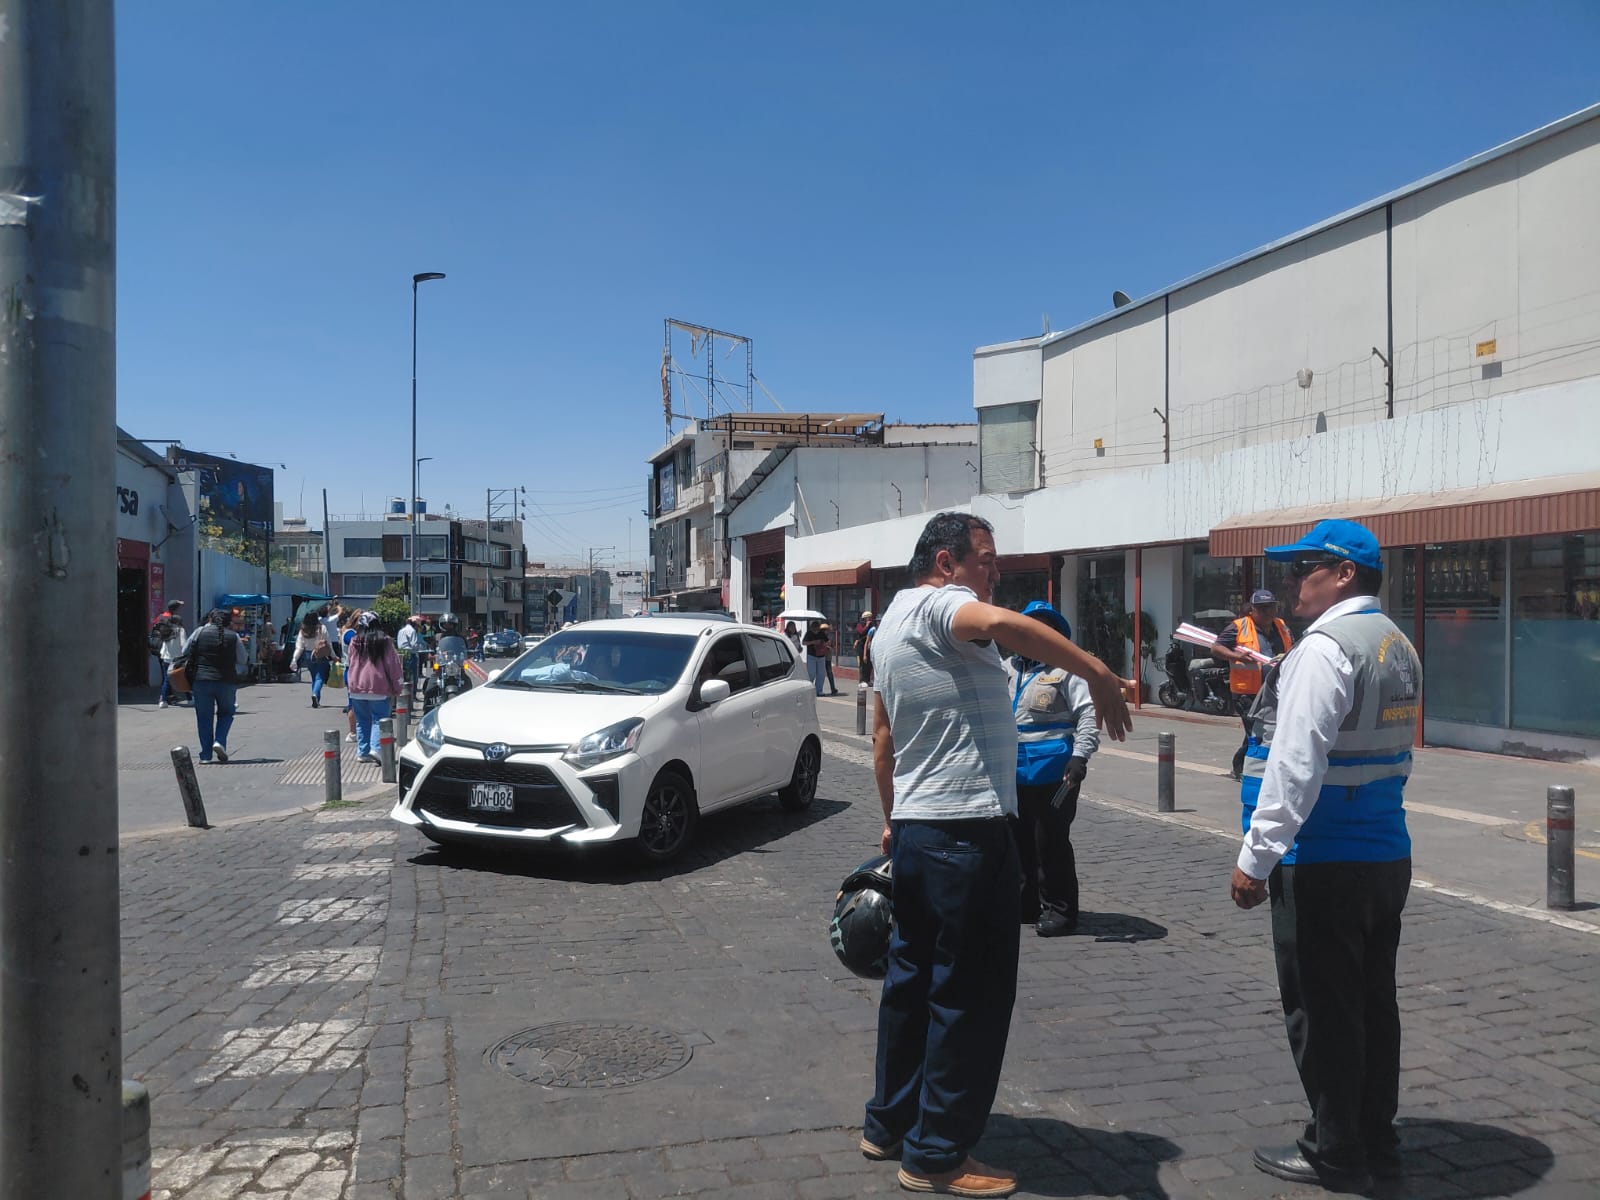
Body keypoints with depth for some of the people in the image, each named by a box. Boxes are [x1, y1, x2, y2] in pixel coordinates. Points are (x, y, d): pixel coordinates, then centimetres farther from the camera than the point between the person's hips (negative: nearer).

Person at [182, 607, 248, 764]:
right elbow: (242, 665, 5)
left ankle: (206, 755, 9)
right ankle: (220, 741, -2)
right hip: (227, 682, 0)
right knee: (226, 713, 19)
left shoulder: (199, 632, 2)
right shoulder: (234, 637, 2)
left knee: (204, 717, 9)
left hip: (201, 681, 0)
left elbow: (185, 653, 10)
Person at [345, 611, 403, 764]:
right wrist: (396, 687, 3)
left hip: (356, 688, 3)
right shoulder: (384, 640, -7)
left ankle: (362, 751, 13)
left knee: (362, 721, 13)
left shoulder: (355, 641, 3)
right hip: (378, 688, -3)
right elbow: (392, 664, -4)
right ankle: (376, 748, -16)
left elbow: (350, 661, 15)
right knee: (379, 719, 0)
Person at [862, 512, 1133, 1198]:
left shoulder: (894, 620, 18)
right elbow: (1000, 623, -35)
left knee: (912, 979, 18)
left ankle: (890, 1122, 29)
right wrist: (1097, 672, -36)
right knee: (971, 993, -1)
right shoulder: (938, 603, -11)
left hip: (916, 829, 10)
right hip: (967, 832, -10)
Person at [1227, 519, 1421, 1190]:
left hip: (1325, 865, -9)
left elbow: (1295, 763, -23)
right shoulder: (1398, 648, 12)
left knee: (1322, 1012, 3)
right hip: (1388, 856, 9)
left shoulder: (1325, 647, -18)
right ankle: (1377, 1139, 29)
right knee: (1373, 1003, 17)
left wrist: (1256, 857, -19)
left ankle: (1335, 1154, 15)